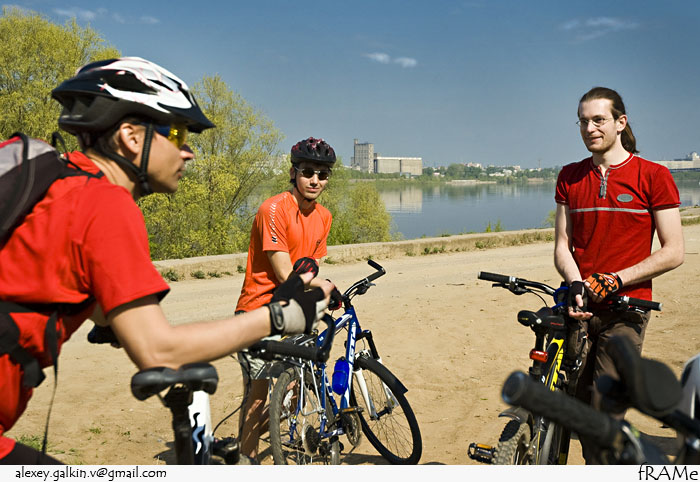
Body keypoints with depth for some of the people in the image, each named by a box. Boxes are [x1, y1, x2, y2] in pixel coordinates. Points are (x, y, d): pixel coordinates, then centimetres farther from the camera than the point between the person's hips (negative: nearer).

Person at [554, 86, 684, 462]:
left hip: (625, 308, -3)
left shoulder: (653, 176, 0)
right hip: (579, 307, 3)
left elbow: (673, 252, -3)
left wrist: (614, 280, -12)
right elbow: (562, 245, 8)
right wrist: (576, 285, -11)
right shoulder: (569, 177, 11)